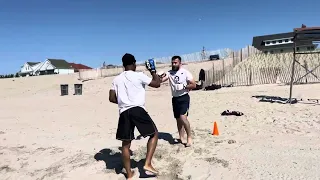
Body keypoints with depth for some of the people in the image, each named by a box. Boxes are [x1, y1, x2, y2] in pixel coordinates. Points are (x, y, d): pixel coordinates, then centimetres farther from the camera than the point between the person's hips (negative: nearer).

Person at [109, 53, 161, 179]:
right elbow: (157, 84, 5)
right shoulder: (139, 75, 0)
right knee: (154, 133, 11)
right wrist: (153, 71, 19)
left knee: (126, 143, 12)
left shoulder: (117, 79, 13)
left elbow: (112, 98, 11)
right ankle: (147, 164, 2)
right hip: (137, 110, -4)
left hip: (124, 113, 5)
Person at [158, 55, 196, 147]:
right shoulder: (169, 73, 4)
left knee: (183, 117, -19)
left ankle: (189, 137, -3)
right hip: (175, 99, 5)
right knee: (178, 119, 13)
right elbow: (161, 80, -9)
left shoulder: (185, 72, -6)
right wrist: (158, 76, -30)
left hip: (184, 98, -5)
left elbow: (194, 85, -7)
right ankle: (181, 138, 26)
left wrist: (183, 86, -19)